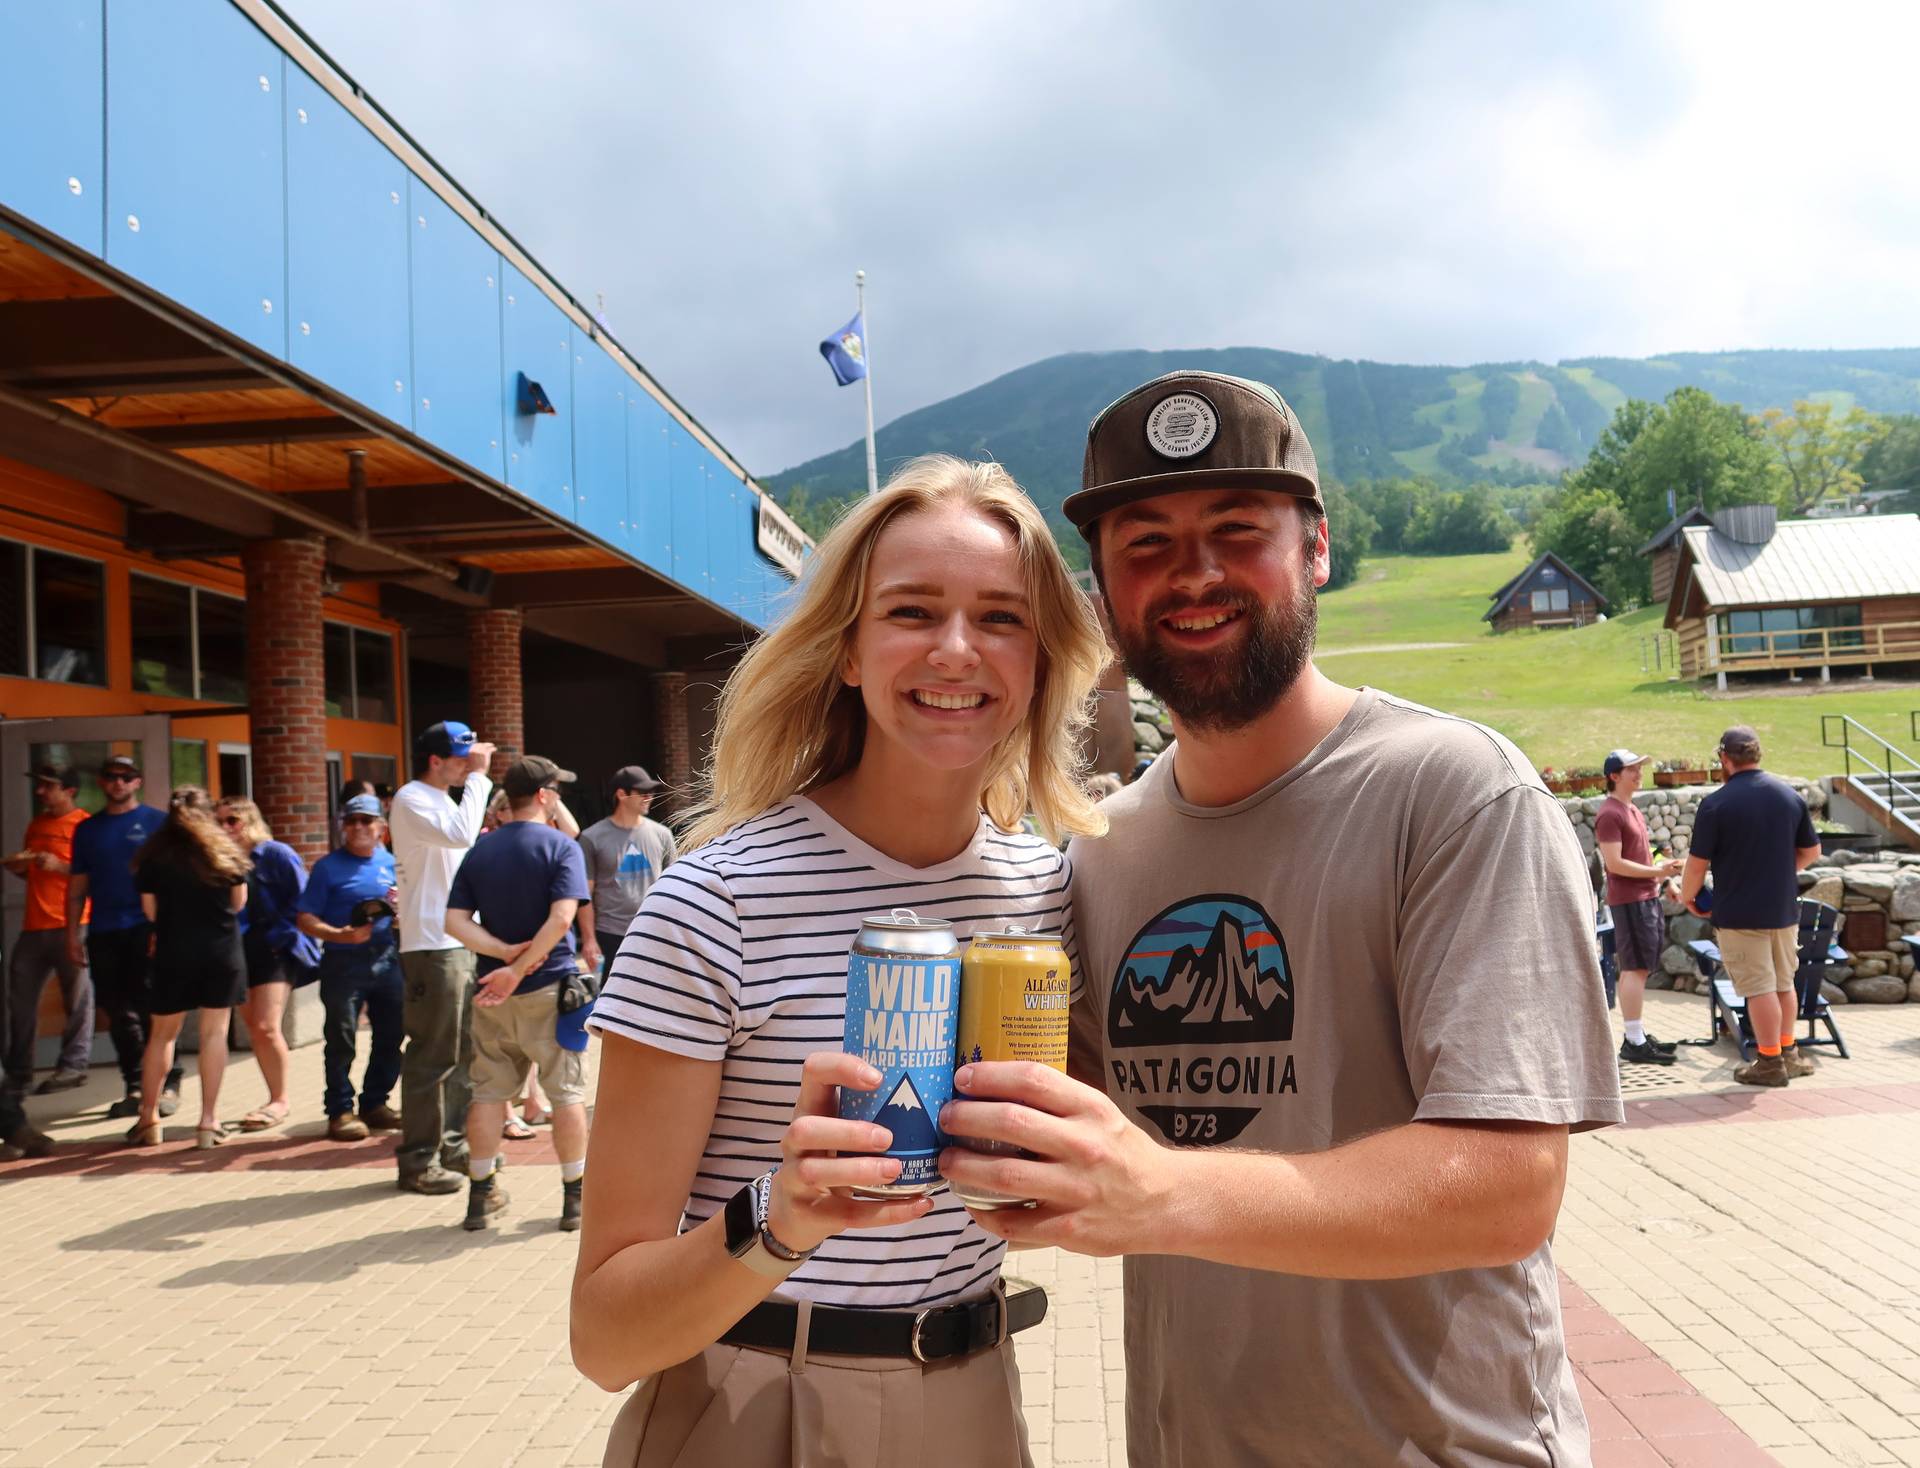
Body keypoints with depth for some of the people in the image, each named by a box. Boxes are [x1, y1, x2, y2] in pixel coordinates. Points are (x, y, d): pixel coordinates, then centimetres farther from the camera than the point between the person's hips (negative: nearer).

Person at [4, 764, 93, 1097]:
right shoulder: (35, 825, 19)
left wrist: (60, 866, -18)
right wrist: (18, 867, 8)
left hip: (70, 925, -7)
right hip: (34, 926, 7)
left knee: (77, 998, -4)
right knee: (19, 999, 8)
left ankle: (73, 1065, 2)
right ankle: (16, 1073, 15)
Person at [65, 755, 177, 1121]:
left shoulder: (156, 822, 2)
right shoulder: (87, 829, 14)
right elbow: (77, 887, 14)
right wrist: (73, 936, 6)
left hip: (145, 929, -4)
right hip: (103, 933, 4)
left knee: (150, 1009, -7)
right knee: (118, 1014, 6)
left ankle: (167, 1085, -1)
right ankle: (135, 1088, 14)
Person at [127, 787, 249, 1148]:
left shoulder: (154, 855, 0)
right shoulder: (226, 852, 2)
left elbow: (150, 910, 2)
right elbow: (238, 903, 7)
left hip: (174, 951, 0)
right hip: (222, 951, 0)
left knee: (162, 1034, 13)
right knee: (214, 1032, 1)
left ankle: (148, 1118, 18)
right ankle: (209, 1121, -1)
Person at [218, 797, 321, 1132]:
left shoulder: (276, 854, -5)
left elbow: (301, 901, -7)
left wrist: (277, 934, -12)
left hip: (274, 951, -6)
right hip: (238, 953, 6)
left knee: (267, 1027, -12)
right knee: (254, 1028, 9)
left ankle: (280, 1100, 4)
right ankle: (277, 1100, 20)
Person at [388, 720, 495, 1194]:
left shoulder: (443, 800, 19)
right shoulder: (410, 800, -10)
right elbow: (461, 835, -26)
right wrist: (477, 777, -18)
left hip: (463, 941, 10)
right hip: (432, 945, -10)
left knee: (463, 1052, 14)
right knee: (432, 1057, -6)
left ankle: (453, 1144, 24)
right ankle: (418, 1161, 1)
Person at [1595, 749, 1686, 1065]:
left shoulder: (1632, 810, 17)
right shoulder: (1609, 814, -14)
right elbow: (1614, 863, -19)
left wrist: (1663, 875, 15)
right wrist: (1656, 871, -18)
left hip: (1646, 897, 10)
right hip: (1629, 900, -10)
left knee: (1637, 969, 12)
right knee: (1635, 969, -8)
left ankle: (1638, 1035, 17)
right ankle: (1634, 1043, -6)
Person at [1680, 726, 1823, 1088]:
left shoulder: (1716, 804, -14)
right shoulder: (1790, 795, 3)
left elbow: (1697, 862, -12)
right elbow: (1811, 851, 12)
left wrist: (1688, 897, 5)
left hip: (1739, 913, -6)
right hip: (1784, 909, 6)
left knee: (1759, 988, 0)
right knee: (1784, 983, 19)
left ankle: (1770, 1062, 6)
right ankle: (1788, 1053, 30)